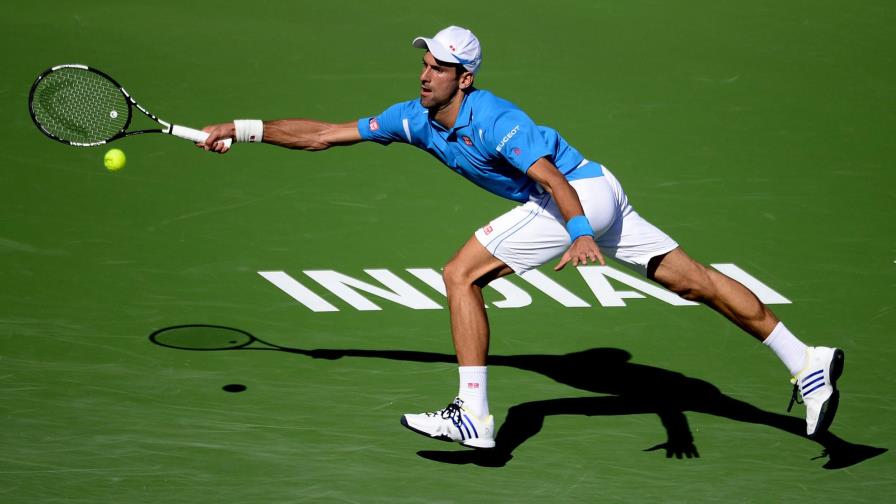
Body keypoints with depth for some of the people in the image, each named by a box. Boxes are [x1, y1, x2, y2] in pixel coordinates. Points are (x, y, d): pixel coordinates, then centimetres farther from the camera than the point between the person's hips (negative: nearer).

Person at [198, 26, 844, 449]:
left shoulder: (491, 118, -22)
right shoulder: (416, 118, 2)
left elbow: (552, 176, -30)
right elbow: (324, 134, 6)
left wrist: (579, 236, -45)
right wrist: (242, 129, 2)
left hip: (583, 191, -9)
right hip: (599, 195, 9)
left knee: (463, 274, -11)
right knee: (691, 278, 9)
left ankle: (475, 416, -11)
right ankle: (805, 360, 11)